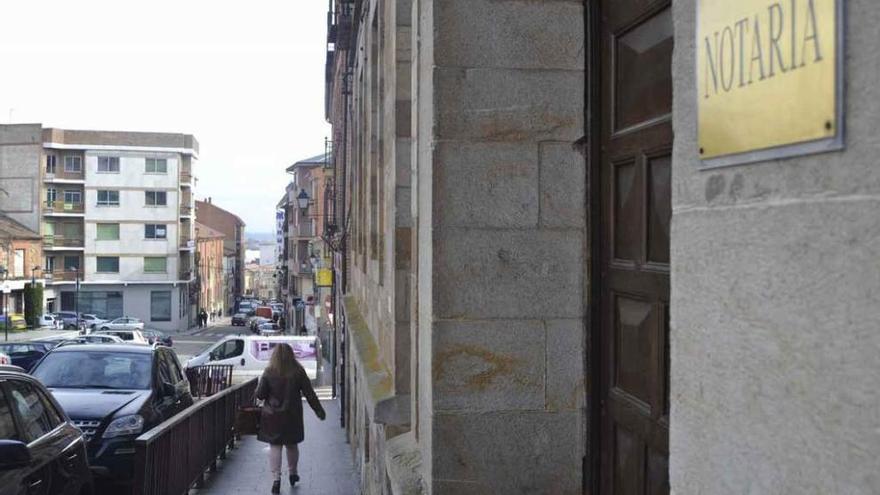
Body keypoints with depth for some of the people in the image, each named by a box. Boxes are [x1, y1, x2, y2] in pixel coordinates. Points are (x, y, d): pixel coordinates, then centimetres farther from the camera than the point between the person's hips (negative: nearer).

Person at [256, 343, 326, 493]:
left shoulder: (269, 373, -9)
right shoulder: (298, 372, -5)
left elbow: (260, 395, -8)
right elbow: (309, 394, -2)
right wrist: (319, 411, 6)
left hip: (272, 415, -2)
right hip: (292, 416, 2)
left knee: (274, 446, 3)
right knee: (292, 445, 18)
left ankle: (276, 478, -6)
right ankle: (292, 473, 31)